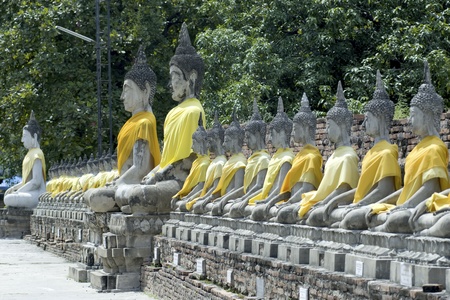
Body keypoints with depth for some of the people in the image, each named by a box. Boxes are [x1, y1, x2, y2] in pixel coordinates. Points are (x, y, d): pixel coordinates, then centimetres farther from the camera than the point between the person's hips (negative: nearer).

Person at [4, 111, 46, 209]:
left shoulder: (37, 154, -11)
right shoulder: (30, 154, 20)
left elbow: (36, 182, -20)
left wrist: (18, 192, -14)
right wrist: (14, 188, 10)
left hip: (36, 195, -11)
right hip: (30, 193, 11)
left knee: (8, 199, -26)